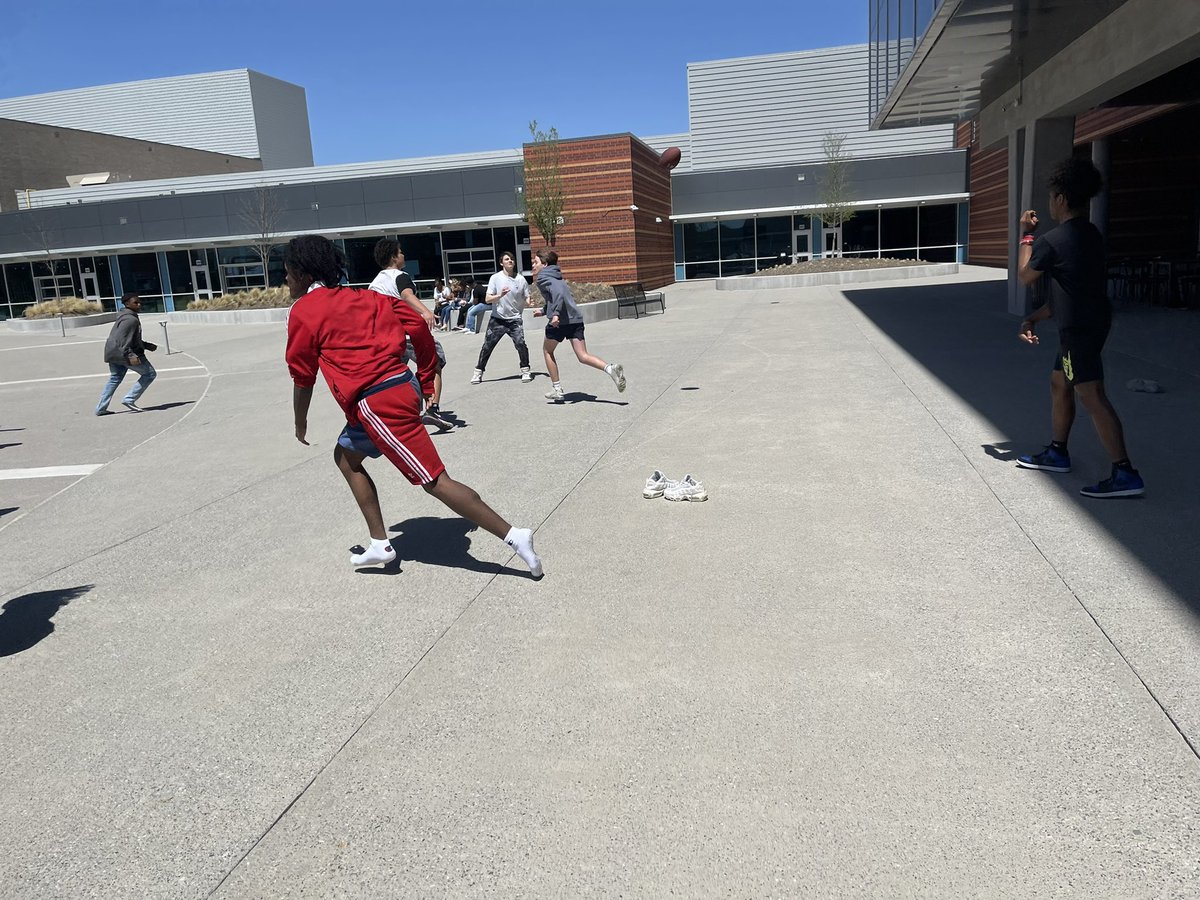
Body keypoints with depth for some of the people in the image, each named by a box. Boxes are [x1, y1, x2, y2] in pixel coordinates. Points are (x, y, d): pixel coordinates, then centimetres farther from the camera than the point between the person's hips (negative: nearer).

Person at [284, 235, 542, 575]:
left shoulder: (303, 312, 0)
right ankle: (380, 545, 23)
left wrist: (300, 424, 20)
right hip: (403, 386, 9)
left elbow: (303, 378, 4)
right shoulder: (361, 297, 18)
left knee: (435, 481, -6)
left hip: (376, 403, -9)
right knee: (346, 455, 24)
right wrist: (425, 381, 16)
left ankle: (513, 536, -7)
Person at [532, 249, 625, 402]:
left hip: (559, 321, -7)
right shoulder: (555, 277, 25)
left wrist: (555, 314, -29)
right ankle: (611, 368, -23)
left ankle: (557, 389, 17)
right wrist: (543, 311, 41)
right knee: (583, 356, 2)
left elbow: (558, 293, -19)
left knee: (547, 351, 16)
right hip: (576, 319, 7)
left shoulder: (542, 278, -1)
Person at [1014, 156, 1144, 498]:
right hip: (1090, 320, 10)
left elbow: (1024, 277, 2)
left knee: (1091, 396, -12)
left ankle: (1125, 474, -17)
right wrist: (1034, 318, 20)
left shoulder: (1051, 241, -17)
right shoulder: (1091, 235, 12)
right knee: (1059, 384, 21)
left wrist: (1026, 234, 12)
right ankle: (1057, 452, 34)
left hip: (1079, 328, -10)